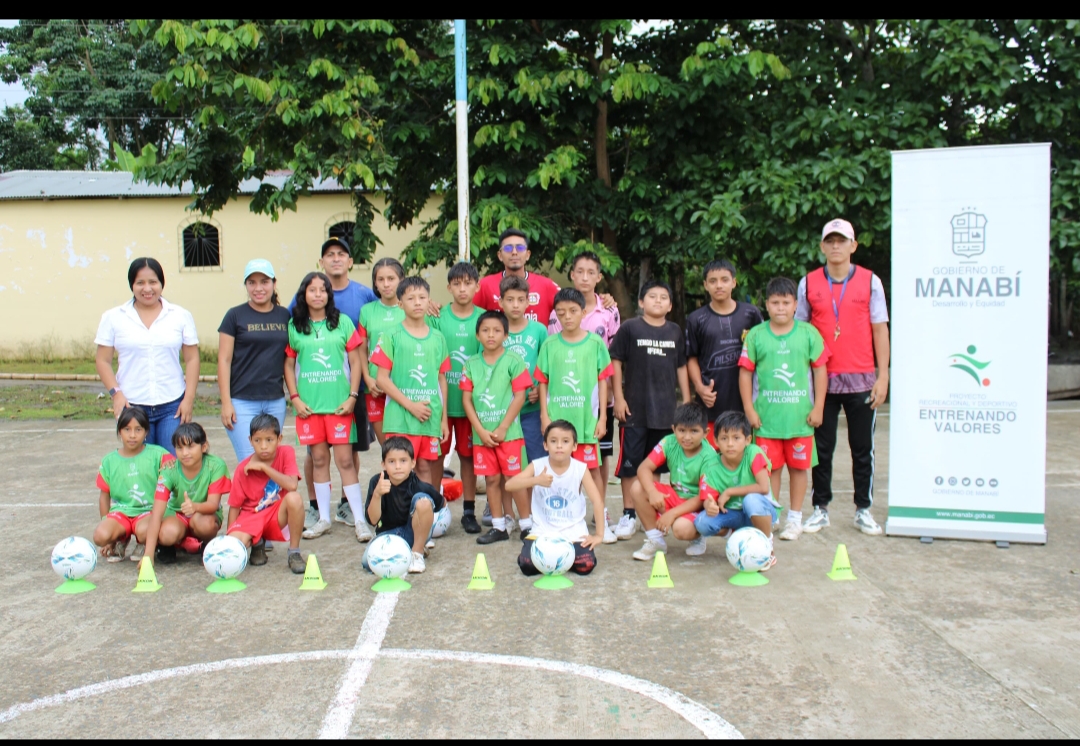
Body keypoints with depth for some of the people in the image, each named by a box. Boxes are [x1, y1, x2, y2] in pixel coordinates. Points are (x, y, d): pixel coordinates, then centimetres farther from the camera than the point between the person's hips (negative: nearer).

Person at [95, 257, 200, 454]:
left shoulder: (181, 316, 4)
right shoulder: (113, 318, 4)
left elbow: (192, 359, 5)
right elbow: (102, 361, 5)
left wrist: (189, 399, -3)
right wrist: (116, 393, -9)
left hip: (173, 407, 0)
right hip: (132, 407, 0)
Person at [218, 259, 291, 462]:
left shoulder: (285, 316, 8)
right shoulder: (235, 316, -1)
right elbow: (224, 361, -3)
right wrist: (226, 403, -8)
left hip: (276, 401, 4)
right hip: (243, 401, -3)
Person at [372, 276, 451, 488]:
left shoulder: (437, 338, 10)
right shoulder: (392, 337, -1)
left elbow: (442, 379, 13)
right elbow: (382, 379, -5)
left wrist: (444, 418, 9)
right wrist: (410, 405, -12)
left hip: (431, 417, 3)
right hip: (400, 418, -3)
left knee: (426, 466, 9)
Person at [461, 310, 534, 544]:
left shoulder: (513, 361, -4)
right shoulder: (471, 364, 6)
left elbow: (519, 396, -8)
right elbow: (467, 399, 3)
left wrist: (502, 428, -12)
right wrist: (481, 431, -7)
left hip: (508, 431, -3)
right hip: (481, 433, 4)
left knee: (513, 478, 0)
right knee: (492, 479, 10)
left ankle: (527, 524, 12)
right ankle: (498, 527, 20)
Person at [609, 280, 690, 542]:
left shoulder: (675, 332, 8)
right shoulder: (630, 328, -2)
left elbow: (681, 367, 13)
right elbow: (615, 362, -2)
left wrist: (687, 401, 10)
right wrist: (619, 398, -8)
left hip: (666, 409, 3)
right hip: (635, 409, -3)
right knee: (630, 463, 1)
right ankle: (629, 515, 9)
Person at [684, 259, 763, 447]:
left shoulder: (751, 313, 5)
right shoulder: (696, 319, 4)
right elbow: (692, 358, 6)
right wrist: (700, 387, -8)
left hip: (745, 399, 1)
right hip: (711, 401, -1)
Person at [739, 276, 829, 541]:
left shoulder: (808, 333, 1)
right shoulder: (756, 335, 0)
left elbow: (820, 370, 3)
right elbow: (745, 372, 2)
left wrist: (818, 407, -1)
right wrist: (749, 409, -3)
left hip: (800, 416, 0)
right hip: (766, 417, 0)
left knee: (798, 466, 9)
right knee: (770, 468, 7)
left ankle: (795, 518, 22)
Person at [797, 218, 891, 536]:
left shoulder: (870, 281, 2)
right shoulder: (808, 283, 5)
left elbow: (880, 329, 2)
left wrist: (883, 376, -3)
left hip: (861, 379, 0)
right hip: (822, 379, 1)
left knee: (862, 448, 7)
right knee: (821, 447, 7)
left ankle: (863, 510, 18)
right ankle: (820, 508, 17)